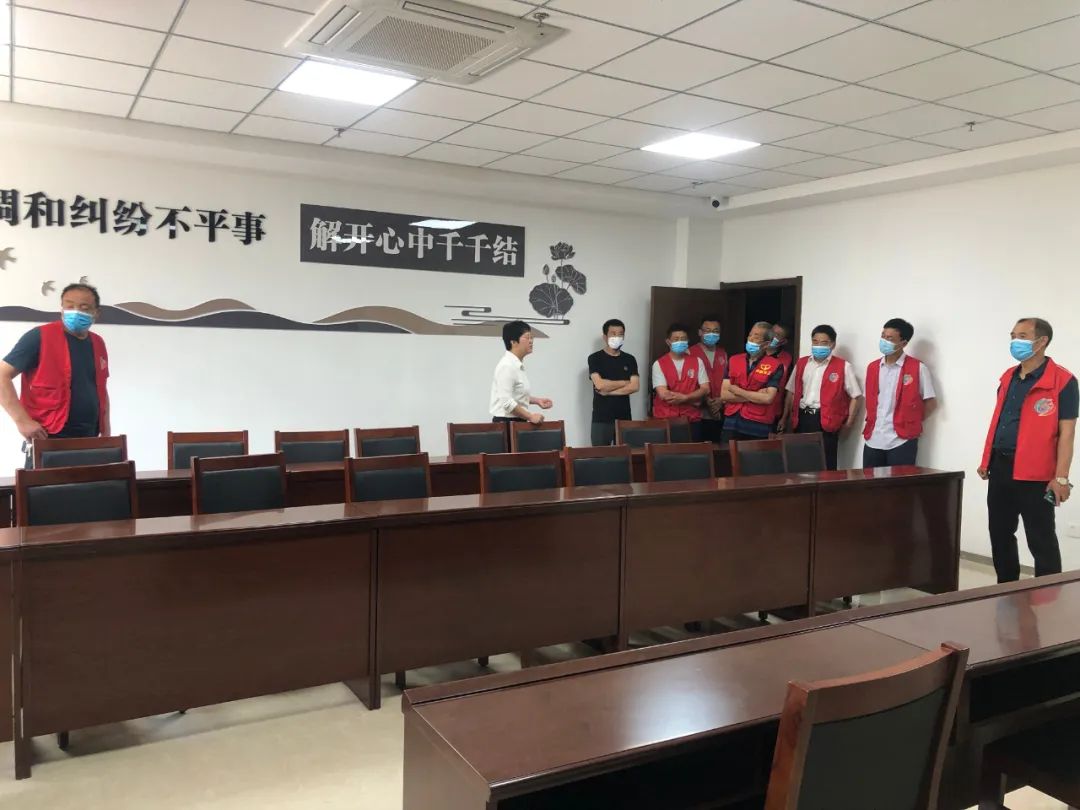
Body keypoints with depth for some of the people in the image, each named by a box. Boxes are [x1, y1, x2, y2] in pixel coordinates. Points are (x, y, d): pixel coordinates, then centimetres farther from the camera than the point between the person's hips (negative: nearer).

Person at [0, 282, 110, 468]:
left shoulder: (98, 343, 11)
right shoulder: (40, 337, -7)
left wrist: (106, 432, 15)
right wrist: (22, 420, -17)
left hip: (89, 441, 6)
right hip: (48, 442, -6)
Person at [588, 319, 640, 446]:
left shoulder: (629, 359, 9)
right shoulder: (595, 358, -1)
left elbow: (635, 387, -2)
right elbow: (600, 385, -14)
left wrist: (608, 391, -9)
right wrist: (625, 382, -3)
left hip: (624, 418, 3)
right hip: (601, 418, -3)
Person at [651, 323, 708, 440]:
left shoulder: (697, 362, 6)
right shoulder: (659, 364, -2)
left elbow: (705, 389, 0)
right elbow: (663, 394, -11)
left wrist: (684, 397, -15)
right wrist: (692, 399, -7)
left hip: (691, 419, 2)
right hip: (665, 418, -2)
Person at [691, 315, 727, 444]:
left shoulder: (723, 354, 16)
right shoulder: (691, 353, -3)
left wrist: (721, 400, -1)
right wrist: (706, 400, -13)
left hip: (719, 413, 5)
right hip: (699, 412, -5)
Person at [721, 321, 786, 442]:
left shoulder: (775, 366, -4)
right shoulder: (733, 360, 6)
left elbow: (768, 398, -15)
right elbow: (724, 395, -2)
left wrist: (737, 390, -7)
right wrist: (756, 396, -10)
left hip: (758, 427, -3)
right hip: (732, 424, 3)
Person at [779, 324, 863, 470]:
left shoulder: (843, 366, -2)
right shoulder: (801, 363, 11)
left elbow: (856, 396, 0)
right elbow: (792, 392, 16)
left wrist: (848, 422, -4)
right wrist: (785, 417, 13)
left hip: (826, 421, -4)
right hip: (802, 419, 4)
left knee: (826, 466, -1)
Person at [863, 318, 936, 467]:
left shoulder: (918, 368, -5)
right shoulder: (872, 367, 11)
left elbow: (930, 403, -1)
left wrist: (911, 422, 1)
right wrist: (873, 421, 9)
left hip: (901, 441, -5)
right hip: (873, 440, 5)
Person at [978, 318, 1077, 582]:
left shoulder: (1062, 380, -10)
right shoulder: (1008, 377, 12)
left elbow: (1066, 432, -12)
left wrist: (1061, 477, -17)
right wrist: (987, 460, 18)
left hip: (1034, 474, -7)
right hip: (1000, 467, 7)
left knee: (1041, 541, 1)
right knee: (1000, 535, 14)